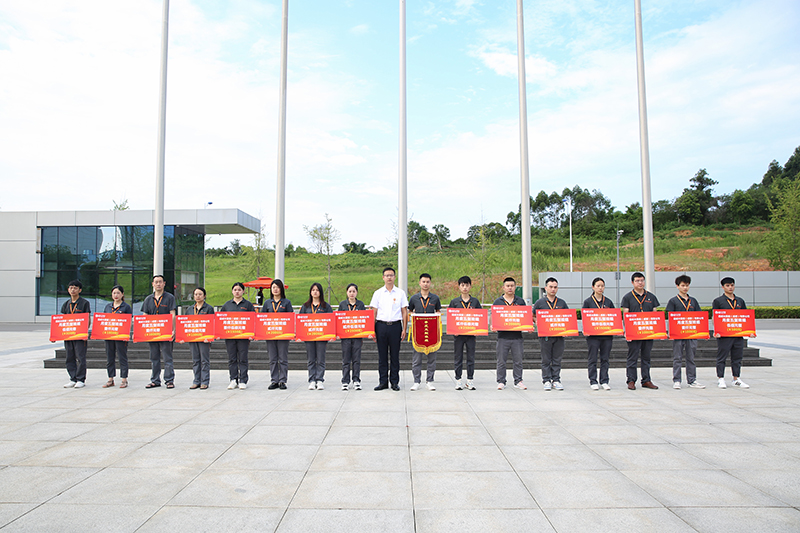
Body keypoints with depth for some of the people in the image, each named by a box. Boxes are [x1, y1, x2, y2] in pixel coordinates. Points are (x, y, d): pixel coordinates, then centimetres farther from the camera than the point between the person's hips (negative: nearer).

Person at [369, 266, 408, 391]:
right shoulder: (378, 293, 7)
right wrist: (372, 329, 0)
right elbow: (373, 312, 7)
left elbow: (404, 312, 6)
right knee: (382, 355, 4)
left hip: (395, 326, -1)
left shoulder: (400, 293, 6)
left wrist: (404, 328, -1)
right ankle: (383, 382, 13)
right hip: (381, 325, 1)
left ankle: (395, 382, 12)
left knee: (395, 355, 4)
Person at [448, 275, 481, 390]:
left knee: (471, 357, 5)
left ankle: (470, 380, 15)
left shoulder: (475, 301, 6)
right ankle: (458, 380, 14)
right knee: (458, 358, 5)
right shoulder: (454, 301, 3)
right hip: (458, 333, -1)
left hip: (471, 333, 1)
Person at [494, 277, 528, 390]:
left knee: (518, 360, 6)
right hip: (503, 335, -1)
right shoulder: (498, 302, 6)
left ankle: (518, 381, 17)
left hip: (517, 335, 1)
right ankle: (501, 382, 11)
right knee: (501, 361, 3)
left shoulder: (520, 301, 10)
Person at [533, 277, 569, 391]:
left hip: (559, 335, 2)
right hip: (545, 336, -2)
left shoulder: (562, 303, 11)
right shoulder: (539, 303, 3)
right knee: (546, 360, 3)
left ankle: (556, 380, 15)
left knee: (557, 360, 6)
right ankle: (546, 381, 11)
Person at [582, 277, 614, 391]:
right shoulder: (588, 302, 1)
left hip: (607, 334, 3)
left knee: (605, 359, 7)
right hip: (593, 335, -3)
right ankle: (593, 381, 9)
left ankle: (604, 381, 14)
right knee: (593, 359, 2)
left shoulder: (608, 302, 11)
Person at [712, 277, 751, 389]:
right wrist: (716, 331, -18)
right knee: (721, 358, 0)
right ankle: (721, 379, 8)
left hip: (738, 334, 5)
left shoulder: (740, 301, 14)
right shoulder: (718, 301, 0)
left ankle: (736, 379, 19)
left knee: (737, 357, 10)